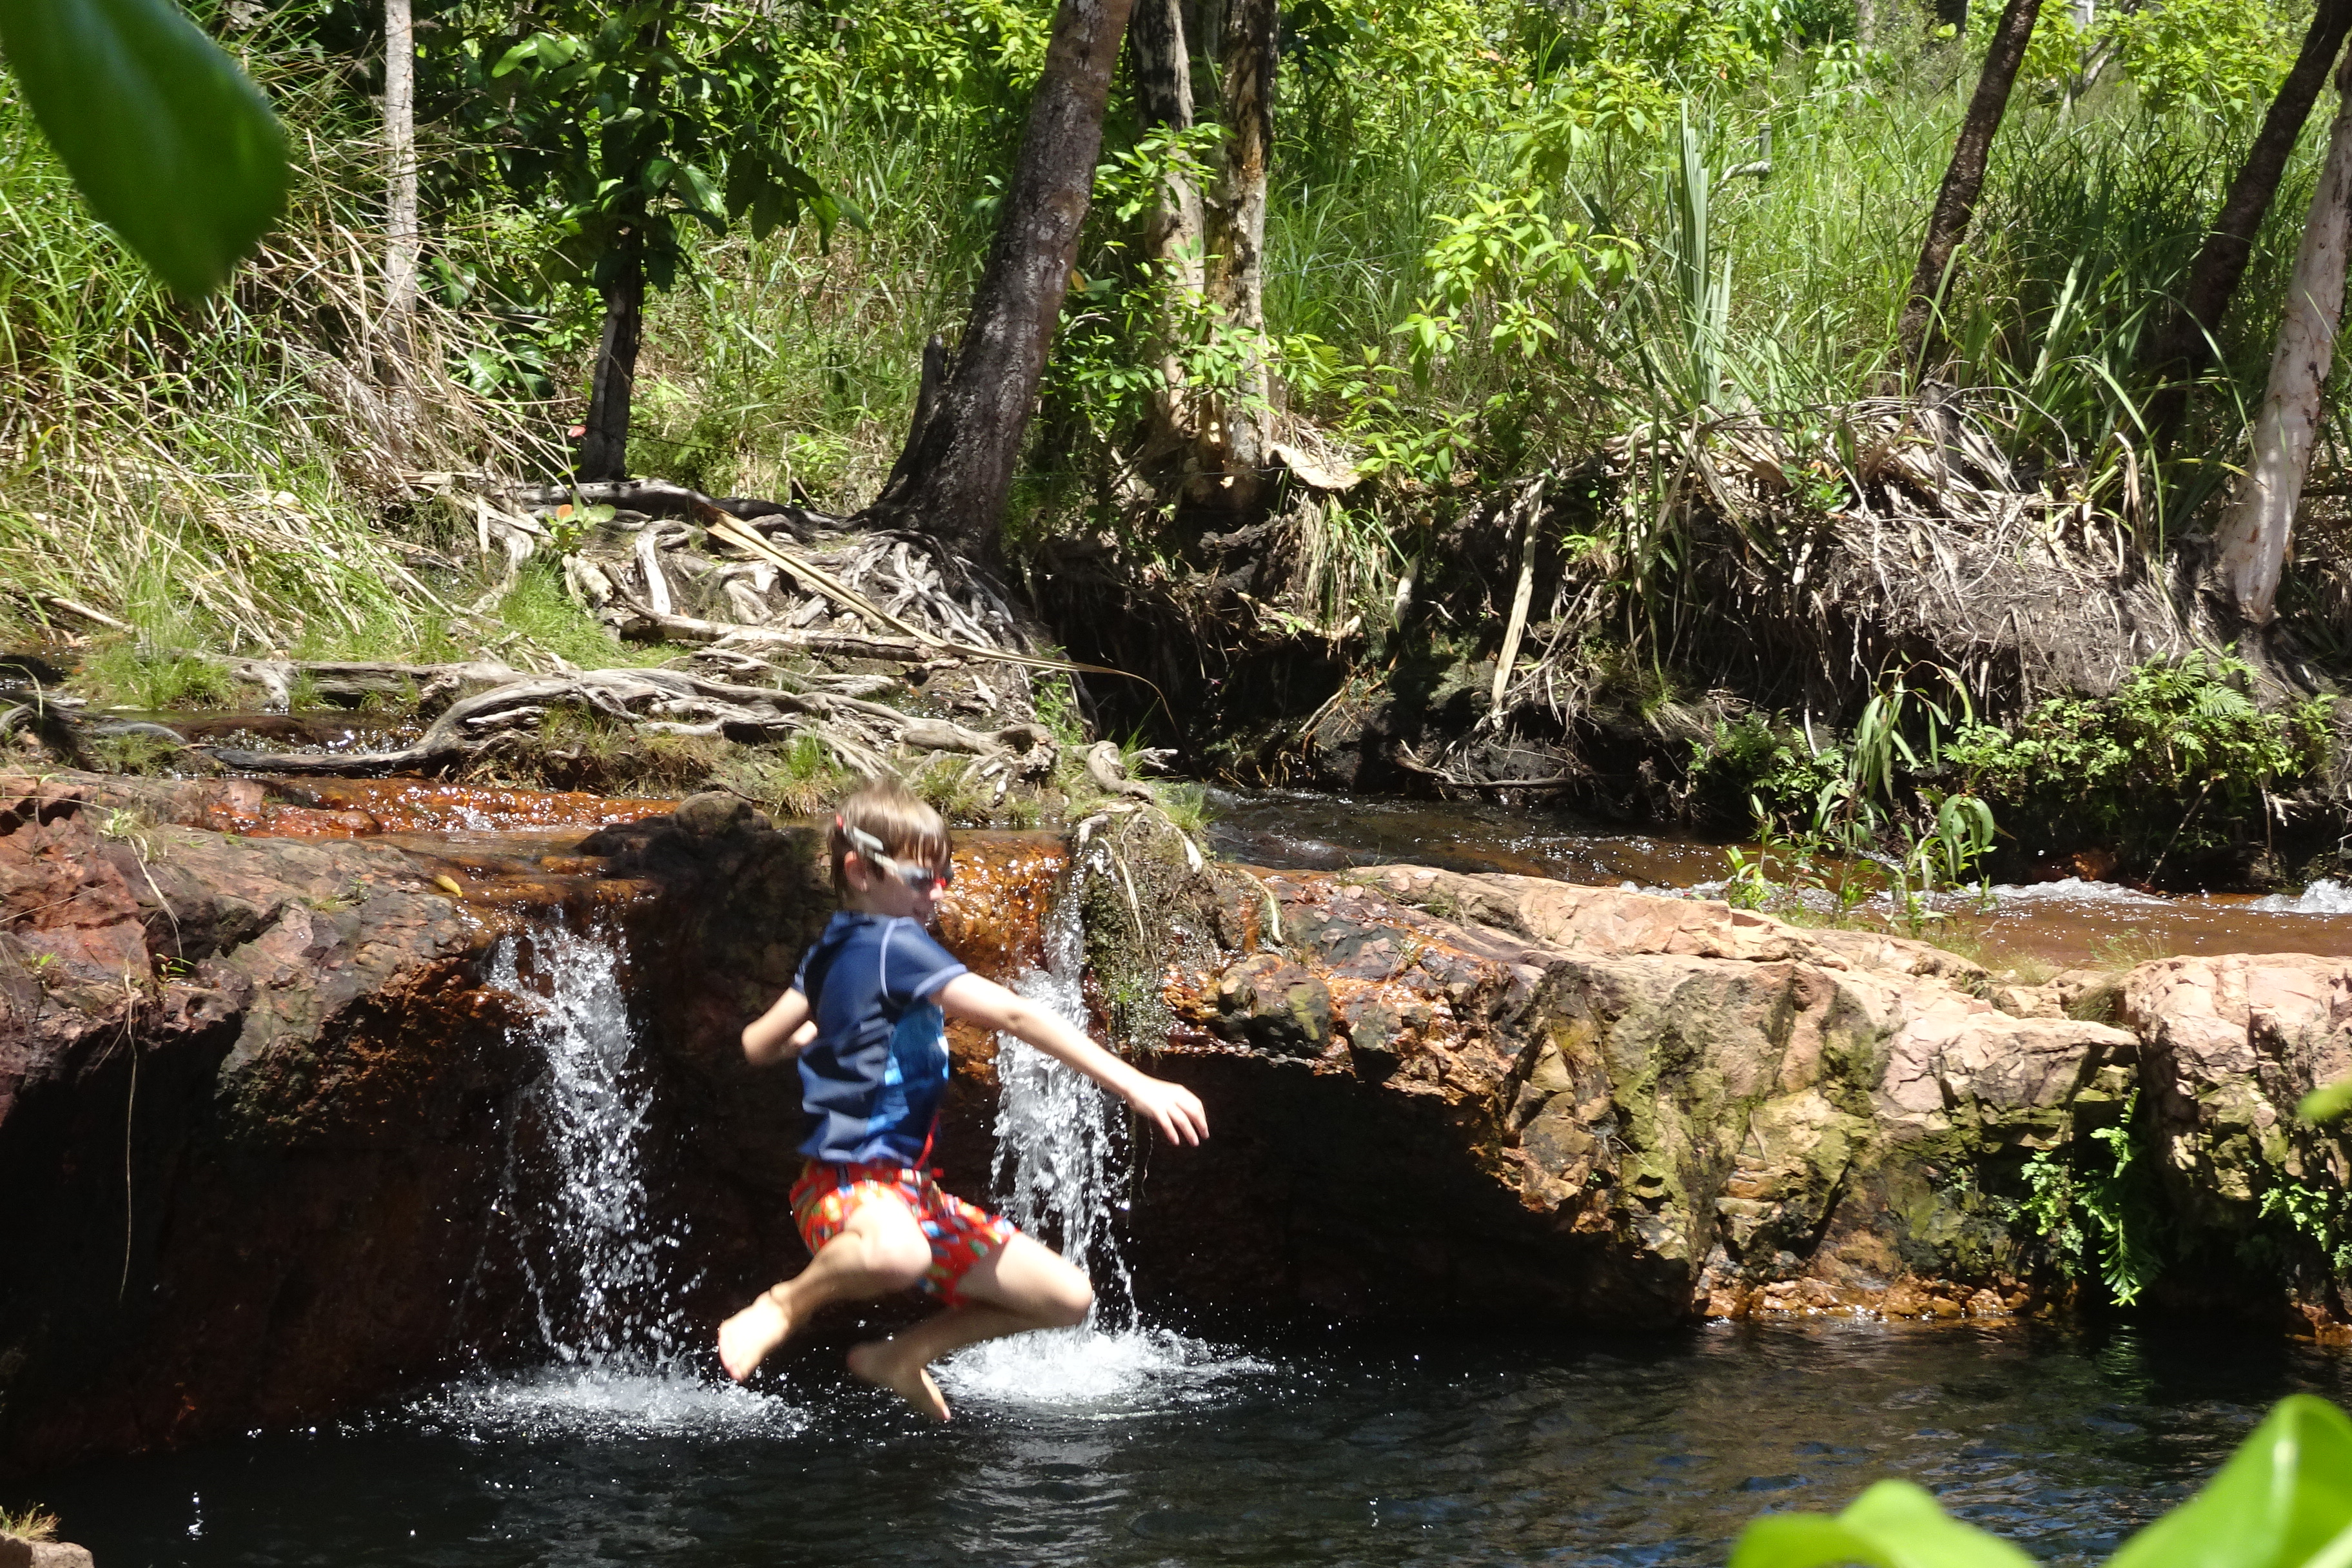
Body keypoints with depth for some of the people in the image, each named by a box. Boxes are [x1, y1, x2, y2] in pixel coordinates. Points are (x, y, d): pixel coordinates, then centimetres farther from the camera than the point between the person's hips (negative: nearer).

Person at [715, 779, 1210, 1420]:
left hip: (910, 1192, 10)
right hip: (851, 1188, -10)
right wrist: (1134, 1085, -26)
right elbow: (1014, 1014, -21)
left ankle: (903, 1355, 22)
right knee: (896, 1254, -47)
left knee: (1067, 1299, 7)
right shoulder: (894, 945, -13)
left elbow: (759, 1044, 25)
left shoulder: (832, 951, 15)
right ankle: (784, 1306, -16)